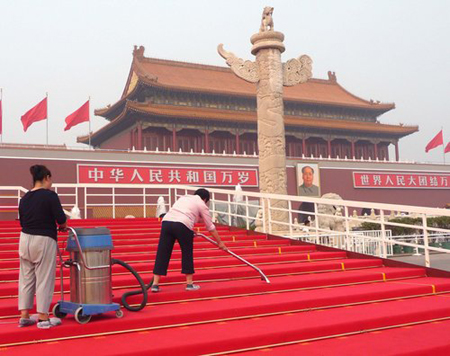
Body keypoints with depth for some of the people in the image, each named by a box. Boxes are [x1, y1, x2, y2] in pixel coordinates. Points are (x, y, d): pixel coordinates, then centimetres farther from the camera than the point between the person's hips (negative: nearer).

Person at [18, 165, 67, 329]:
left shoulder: (24, 198, 7)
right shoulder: (50, 195, -12)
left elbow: (22, 222, 14)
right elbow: (61, 219, -15)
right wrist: (62, 226, 5)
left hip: (25, 240, 6)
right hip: (43, 241, -6)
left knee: (26, 278, 13)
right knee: (44, 279, 2)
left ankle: (24, 316, 19)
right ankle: (43, 318, 8)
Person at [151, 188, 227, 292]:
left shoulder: (183, 198, 32)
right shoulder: (202, 205, 15)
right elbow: (210, 227, 17)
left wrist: (191, 232, 48)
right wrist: (220, 243, 26)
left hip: (166, 222, 5)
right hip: (182, 225, -5)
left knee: (162, 254, 8)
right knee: (187, 254, 12)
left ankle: (155, 284, 8)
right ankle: (189, 283, 20)